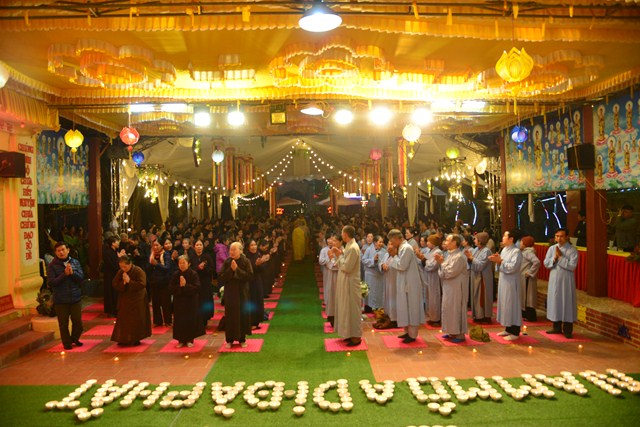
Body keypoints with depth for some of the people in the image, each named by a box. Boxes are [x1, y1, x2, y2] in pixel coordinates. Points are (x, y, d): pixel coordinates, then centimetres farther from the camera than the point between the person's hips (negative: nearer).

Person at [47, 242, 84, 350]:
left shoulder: (75, 262, 4)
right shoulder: (52, 266, -4)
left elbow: (81, 278, -2)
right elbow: (51, 282, -12)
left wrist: (72, 272, -19)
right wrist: (65, 274, -20)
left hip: (75, 297, 2)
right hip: (60, 300, -2)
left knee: (78, 321, 9)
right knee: (63, 323, 7)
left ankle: (74, 339, 34)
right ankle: (67, 343, 25)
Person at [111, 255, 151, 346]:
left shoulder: (139, 271, -15)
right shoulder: (120, 272, 1)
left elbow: (142, 284, -24)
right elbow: (114, 285, -1)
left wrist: (129, 281, -25)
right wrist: (123, 283, -19)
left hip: (137, 301, -5)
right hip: (124, 300, 5)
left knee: (136, 320, 1)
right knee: (123, 320, 8)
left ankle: (135, 339, 13)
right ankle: (124, 339, 19)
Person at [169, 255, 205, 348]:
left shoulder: (193, 274, -7)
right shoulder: (175, 275, 2)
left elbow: (197, 288, -15)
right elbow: (170, 288, -2)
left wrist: (185, 285, -21)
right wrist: (179, 286, -17)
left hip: (191, 302, -2)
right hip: (179, 303, 2)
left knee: (191, 321, 2)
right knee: (180, 321, 4)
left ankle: (190, 340, 15)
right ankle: (181, 340, 16)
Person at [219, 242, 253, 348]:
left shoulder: (246, 261, -5)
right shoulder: (227, 262, 1)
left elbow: (249, 276, -14)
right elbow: (222, 276, -6)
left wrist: (237, 269, -19)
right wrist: (231, 269, -18)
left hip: (242, 293, -1)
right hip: (229, 293, 1)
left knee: (242, 314, 4)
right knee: (230, 315, 3)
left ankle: (242, 339, 16)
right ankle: (230, 339, 13)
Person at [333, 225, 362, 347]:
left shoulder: (353, 248, -21)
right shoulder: (349, 246, 10)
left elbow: (347, 267, -24)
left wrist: (340, 255, -12)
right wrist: (340, 254, 4)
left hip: (350, 283, -10)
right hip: (346, 282, 10)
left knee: (352, 309, -2)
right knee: (348, 308, 15)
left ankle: (356, 337, 7)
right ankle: (351, 334, 24)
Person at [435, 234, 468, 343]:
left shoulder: (459, 257, -19)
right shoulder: (449, 254, 10)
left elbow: (449, 272, -24)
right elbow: (445, 271, 12)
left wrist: (441, 263, -11)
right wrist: (441, 262, -3)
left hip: (456, 288, -9)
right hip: (449, 287, 9)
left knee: (456, 309, -1)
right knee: (449, 309, 14)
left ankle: (460, 334, 10)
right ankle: (452, 332, 24)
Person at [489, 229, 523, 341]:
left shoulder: (516, 251, -16)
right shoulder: (504, 249, 10)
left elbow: (512, 267, -24)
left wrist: (500, 261, -21)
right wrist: (498, 260, -5)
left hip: (511, 282, -9)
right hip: (503, 281, 9)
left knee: (511, 305, -2)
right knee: (505, 304, 14)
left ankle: (515, 332, 6)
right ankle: (508, 329, 25)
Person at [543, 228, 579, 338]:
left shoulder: (572, 250, -8)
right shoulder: (551, 248, 4)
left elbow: (572, 266, -17)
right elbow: (546, 264, 1)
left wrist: (560, 257, -16)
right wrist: (554, 258, -15)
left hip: (566, 280, -4)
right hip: (554, 279, 4)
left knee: (567, 302, 1)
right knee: (555, 301, 9)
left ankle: (567, 329, 9)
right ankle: (557, 327, 21)